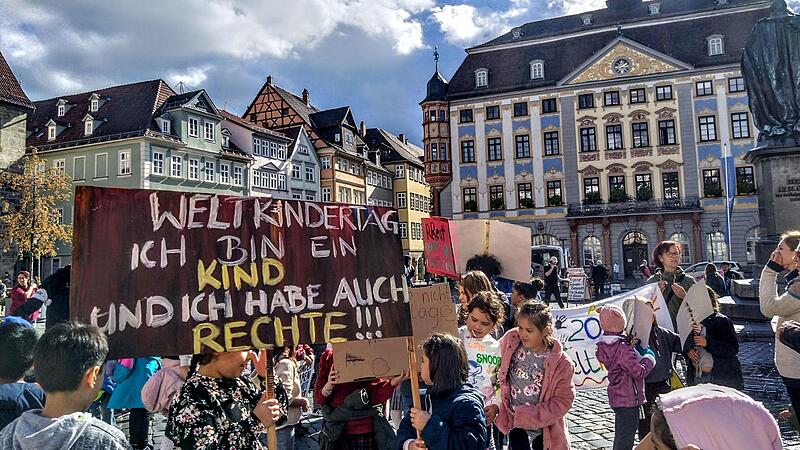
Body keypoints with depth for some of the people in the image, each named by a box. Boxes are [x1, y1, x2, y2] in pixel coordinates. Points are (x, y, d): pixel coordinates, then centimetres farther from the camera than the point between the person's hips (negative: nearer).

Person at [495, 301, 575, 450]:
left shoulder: (561, 363, -21)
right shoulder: (510, 341, -15)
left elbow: (563, 401, -15)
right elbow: (496, 364, 4)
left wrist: (528, 415, -20)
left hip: (545, 431, -1)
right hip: (515, 423, 1)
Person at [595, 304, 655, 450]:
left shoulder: (606, 345, 3)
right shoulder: (623, 348, -25)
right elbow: (640, 371, -23)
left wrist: (633, 344, -1)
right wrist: (650, 356, -7)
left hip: (617, 398, 9)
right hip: (629, 400, -9)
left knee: (620, 438, 21)